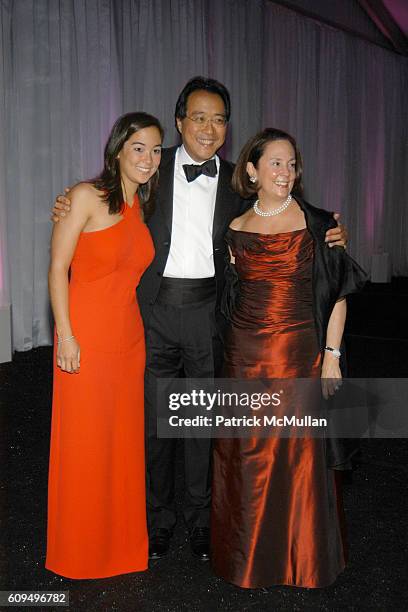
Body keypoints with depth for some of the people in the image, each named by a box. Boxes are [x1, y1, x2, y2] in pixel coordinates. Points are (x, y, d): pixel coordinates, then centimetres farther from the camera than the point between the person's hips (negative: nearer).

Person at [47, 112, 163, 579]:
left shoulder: (142, 207, 11)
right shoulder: (86, 196, -8)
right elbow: (58, 269, -10)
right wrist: (66, 335, -14)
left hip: (129, 338, 6)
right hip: (86, 337, -6)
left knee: (124, 440, 14)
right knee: (84, 444, 5)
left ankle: (121, 539, 32)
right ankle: (80, 550, 25)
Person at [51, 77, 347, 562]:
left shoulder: (236, 182, 5)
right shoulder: (154, 168, 2)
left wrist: (324, 238, -5)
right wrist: (73, 213, -9)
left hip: (208, 310, 1)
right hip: (154, 308, 0)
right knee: (153, 420, 9)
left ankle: (201, 518, 29)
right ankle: (157, 518, 28)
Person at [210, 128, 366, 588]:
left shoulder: (315, 223, -4)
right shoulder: (236, 229, 5)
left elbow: (337, 292, -3)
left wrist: (331, 354, -7)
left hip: (299, 352, -3)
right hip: (245, 355, 3)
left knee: (298, 453, 6)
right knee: (245, 455, 10)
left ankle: (299, 558, 28)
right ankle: (250, 553, 31)